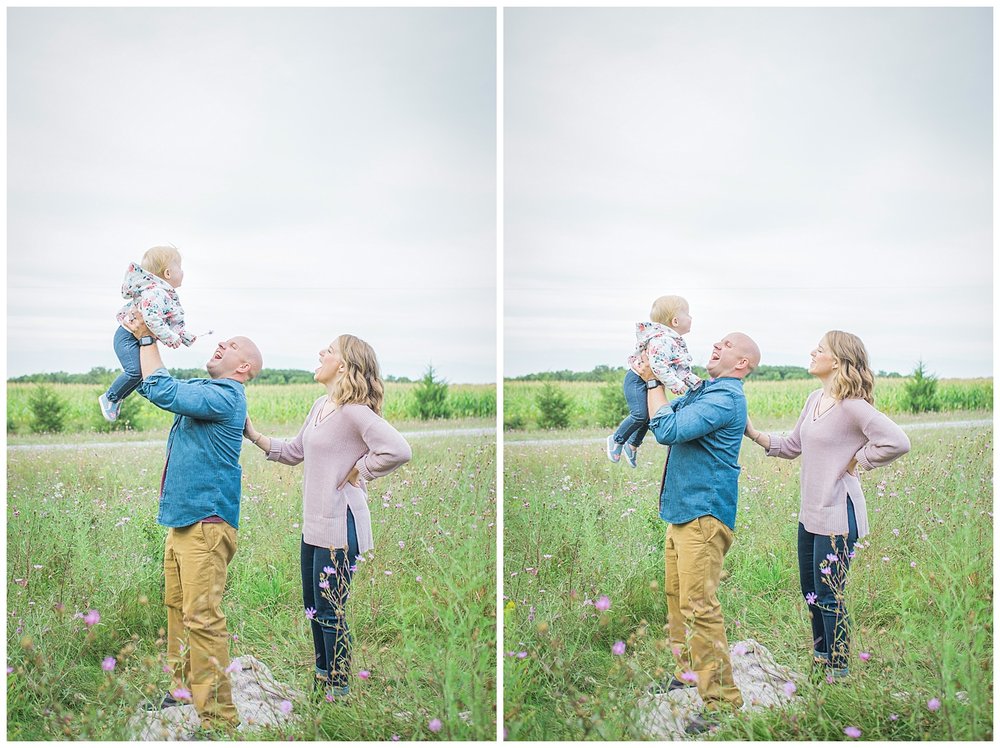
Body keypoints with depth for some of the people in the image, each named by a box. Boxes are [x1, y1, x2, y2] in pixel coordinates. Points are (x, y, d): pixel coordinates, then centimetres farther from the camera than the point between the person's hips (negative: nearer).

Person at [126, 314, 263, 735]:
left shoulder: (224, 396, -14)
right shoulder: (202, 390, 16)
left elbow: (160, 389, -19)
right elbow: (150, 383, 26)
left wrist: (147, 339, -7)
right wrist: (139, 336, 16)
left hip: (206, 523, -10)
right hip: (181, 520, 10)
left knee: (202, 620, -11)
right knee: (178, 609, 17)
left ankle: (217, 718, -7)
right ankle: (183, 689, 29)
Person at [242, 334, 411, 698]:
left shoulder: (354, 411, -18)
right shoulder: (320, 406, 10)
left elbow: (398, 450, -30)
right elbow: (294, 452, 20)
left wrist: (358, 472, -18)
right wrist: (253, 435, 11)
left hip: (339, 525, -9)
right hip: (313, 522, 9)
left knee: (330, 612, 0)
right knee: (313, 606, 19)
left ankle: (338, 689, 14)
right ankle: (322, 677, 34)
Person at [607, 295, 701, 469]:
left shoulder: (676, 342, 9)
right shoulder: (662, 339, -27)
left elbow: (682, 369, 13)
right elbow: (658, 365, -37)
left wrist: (697, 383, 3)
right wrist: (676, 384, -34)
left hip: (651, 383, 11)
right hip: (637, 380, -11)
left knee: (651, 415, 12)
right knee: (640, 414, -18)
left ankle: (632, 445, 28)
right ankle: (617, 440, 1)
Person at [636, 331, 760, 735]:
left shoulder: (725, 399, -17)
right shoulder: (702, 391, 15)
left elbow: (667, 429, -24)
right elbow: (662, 415, 25)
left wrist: (654, 380, -12)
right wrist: (650, 378, 8)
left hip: (704, 515, -10)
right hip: (682, 510, 10)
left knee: (699, 607, -10)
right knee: (677, 596, 18)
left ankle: (720, 700, -4)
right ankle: (688, 671, 33)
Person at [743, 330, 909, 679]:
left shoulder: (852, 406, -18)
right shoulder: (814, 400, 9)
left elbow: (897, 442, -28)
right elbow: (792, 446, 15)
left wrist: (856, 462, -17)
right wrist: (754, 433, 4)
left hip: (837, 515, -9)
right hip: (810, 512, 9)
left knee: (828, 595, -1)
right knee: (810, 590, 18)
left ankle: (838, 672, 14)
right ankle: (821, 658, 34)